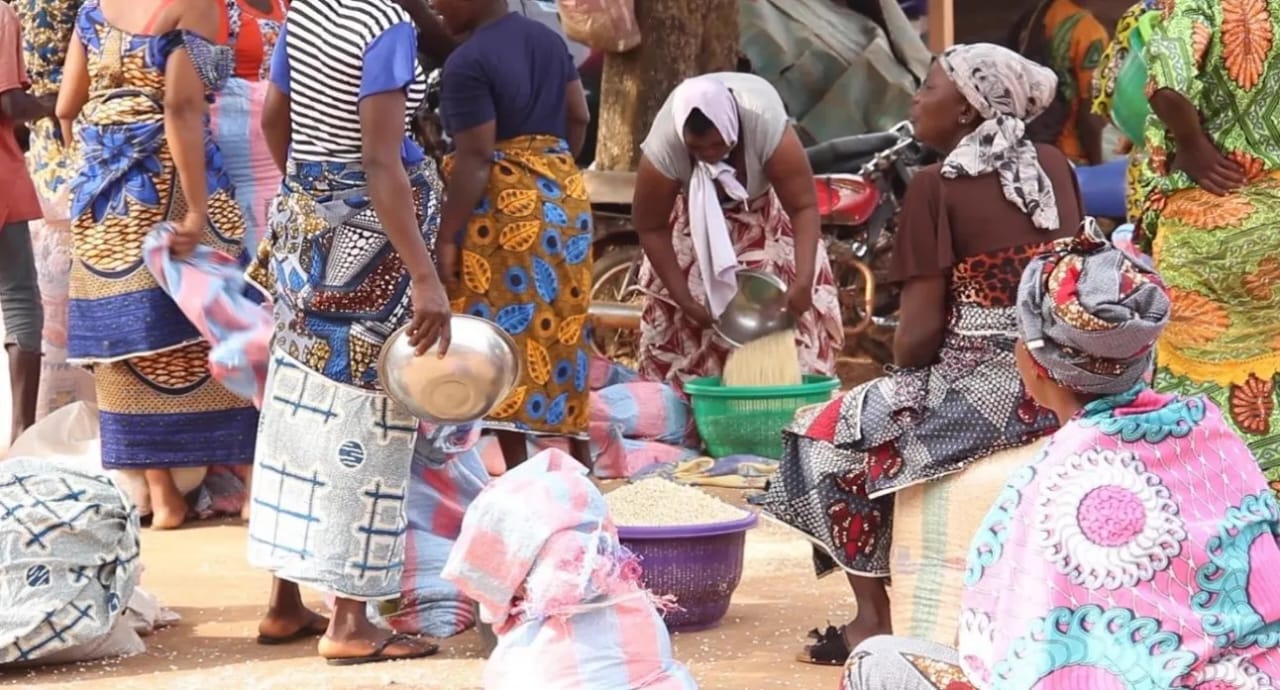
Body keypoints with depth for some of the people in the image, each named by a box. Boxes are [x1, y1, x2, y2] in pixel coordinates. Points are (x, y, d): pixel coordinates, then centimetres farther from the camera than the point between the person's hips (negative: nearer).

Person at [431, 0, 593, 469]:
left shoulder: (468, 63, -17)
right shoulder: (548, 39, 8)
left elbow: (475, 158, -19)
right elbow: (578, 117, 14)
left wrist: (447, 235, -16)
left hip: (504, 211, -8)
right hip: (562, 199, 8)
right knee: (557, 331, 15)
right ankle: (579, 461, 20)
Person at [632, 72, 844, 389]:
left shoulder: (766, 125, -42)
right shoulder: (663, 148, -38)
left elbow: (804, 206, -37)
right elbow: (651, 228, -23)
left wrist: (802, 281, -47)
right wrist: (684, 299, -24)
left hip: (765, 205, 0)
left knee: (789, 303, -9)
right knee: (674, 315, -6)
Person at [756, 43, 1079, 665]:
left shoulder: (937, 185, -11)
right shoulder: (1055, 167, 6)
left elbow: (920, 331, -13)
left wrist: (899, 367, 8)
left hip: (982, 393, -7)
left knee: (835, 434, 16)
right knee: (886, 407, 32)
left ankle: (874, 617, 13)